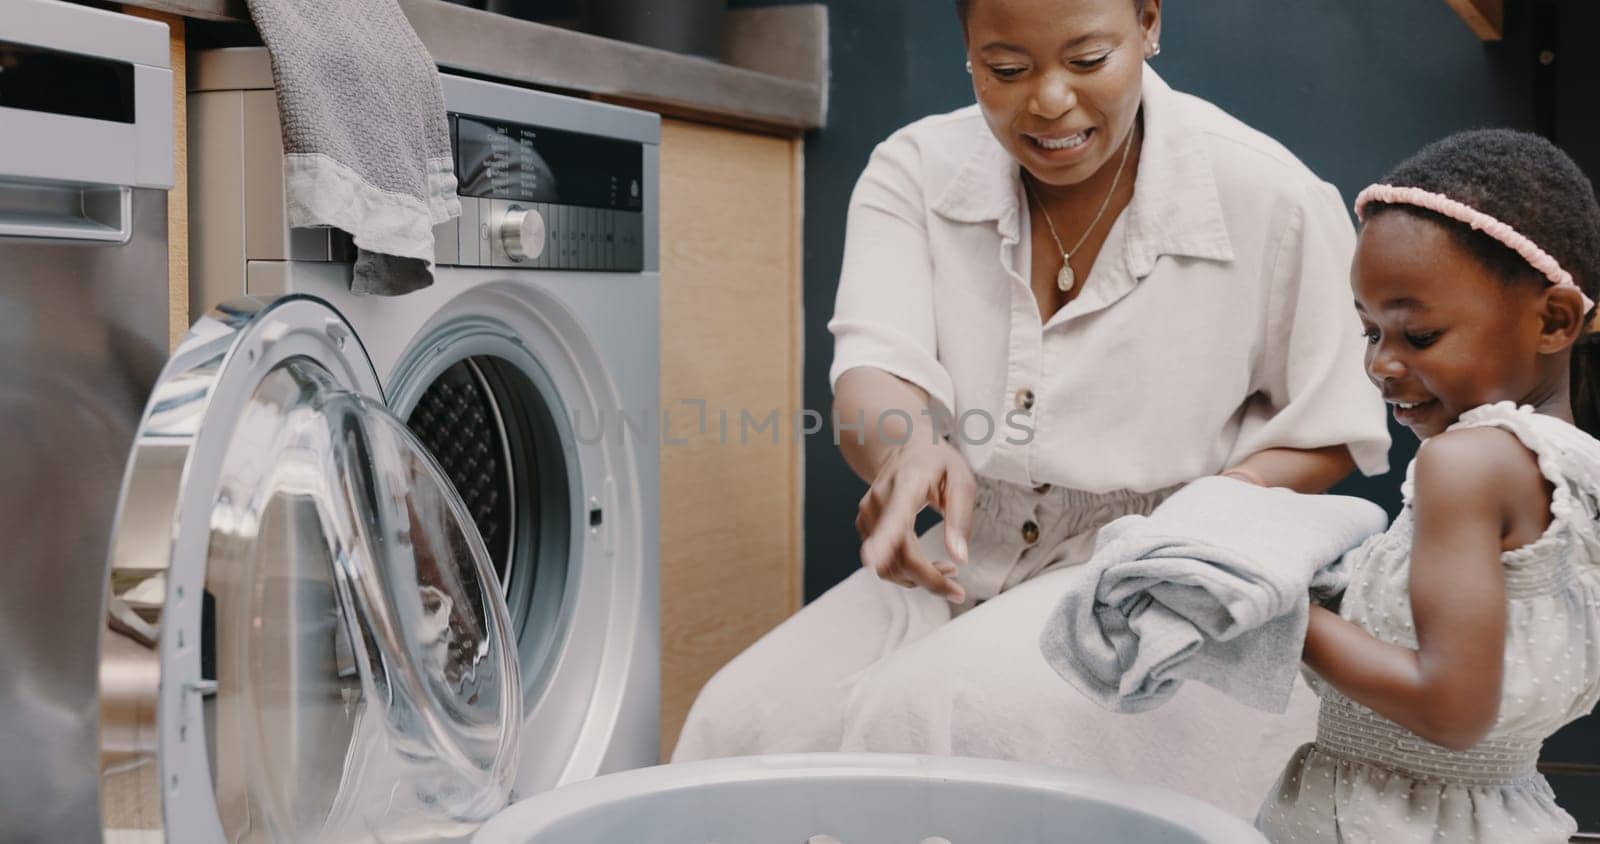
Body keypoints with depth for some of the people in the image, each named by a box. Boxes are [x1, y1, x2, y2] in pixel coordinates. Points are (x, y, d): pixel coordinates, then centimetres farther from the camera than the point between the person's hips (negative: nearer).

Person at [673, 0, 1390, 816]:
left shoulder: (1272, 198, -9)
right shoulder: (915, 173, -2)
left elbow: (1330, 434, 2)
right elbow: (872, 367, -16)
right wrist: (904, 448, -42)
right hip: (969, 559, 4)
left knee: (938, 713, -32)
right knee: (746, 715, -22)